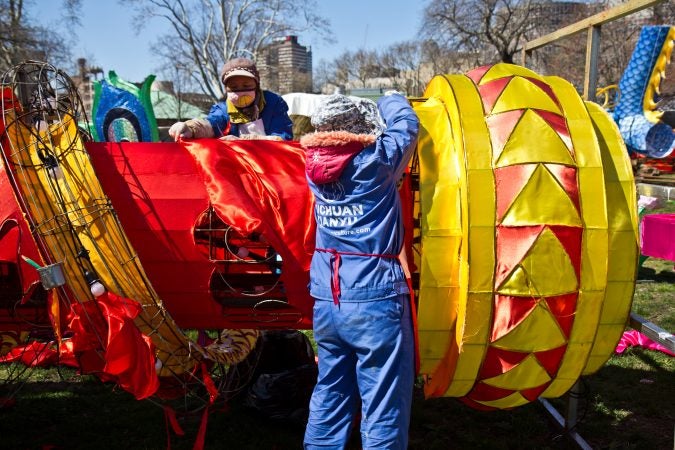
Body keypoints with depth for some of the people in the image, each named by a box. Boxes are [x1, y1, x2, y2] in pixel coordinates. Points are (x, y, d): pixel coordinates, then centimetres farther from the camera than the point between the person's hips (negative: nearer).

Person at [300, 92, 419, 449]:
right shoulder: (376, 159, -8)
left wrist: (365, 111, 30)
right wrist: (391, 100, 29)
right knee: (383, 408, 3)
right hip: (375, 300, -6)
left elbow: (327, 136, 26)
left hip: (325, 302, 6)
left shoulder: (314, 164, 4)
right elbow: (406, 123, 9)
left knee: (329, 397, 18)